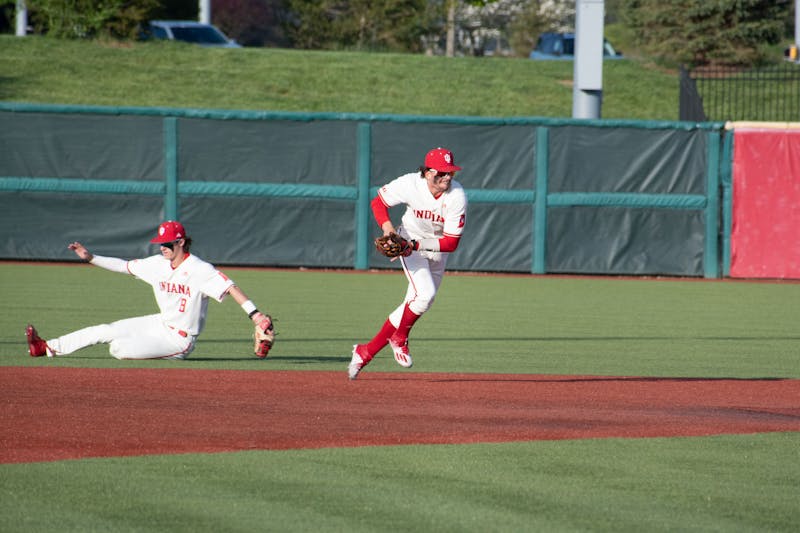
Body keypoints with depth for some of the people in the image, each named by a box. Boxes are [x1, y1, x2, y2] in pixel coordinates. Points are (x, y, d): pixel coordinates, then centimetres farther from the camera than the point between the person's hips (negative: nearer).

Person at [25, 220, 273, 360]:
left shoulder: (199, 269, -22)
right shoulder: (158, 264, 2)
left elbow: (229, 287, -31)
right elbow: (124, 266, 13)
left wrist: (255, 314, -43)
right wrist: (90, 258, 8)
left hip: (179, 340, -8)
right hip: (161, 324, 8)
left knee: (120, 348, -22)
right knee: (104, 331, 5)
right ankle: (46, 348, 13)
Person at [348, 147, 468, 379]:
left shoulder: (457, 196, -25)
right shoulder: (411, 184, -25)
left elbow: (451, 242, -23)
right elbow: (378, 202, -7)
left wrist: (416, 245, -32)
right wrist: (387, 227, -25)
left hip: (437, 249, 3)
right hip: (409, 240, -3)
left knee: (413, 304, 4)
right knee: (425, 294, -25)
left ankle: (365, 352, 17)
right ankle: (399, 338, 2)